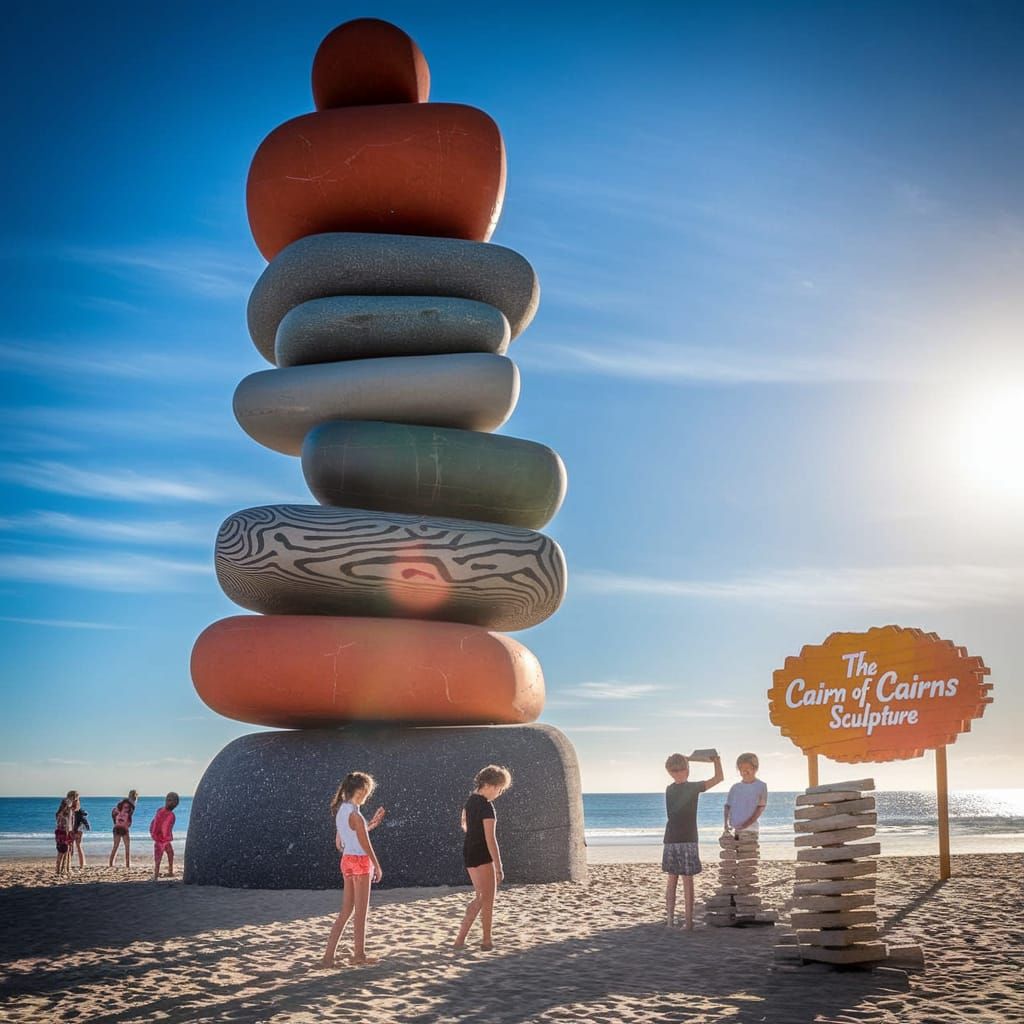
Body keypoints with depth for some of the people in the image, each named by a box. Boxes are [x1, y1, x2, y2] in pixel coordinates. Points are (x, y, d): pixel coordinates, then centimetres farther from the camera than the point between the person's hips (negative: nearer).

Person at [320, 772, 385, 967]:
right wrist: (377, 866, -5)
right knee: (361, 911, 6)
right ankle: (359, 954, 17)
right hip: (360, 862, -8)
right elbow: (365, 844, -14)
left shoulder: (340, 810, 7)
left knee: (346, 911, 12)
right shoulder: (355, 814, -18)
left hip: (347, 860, 8)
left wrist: (372, 823, 18)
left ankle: (329, 955, 8)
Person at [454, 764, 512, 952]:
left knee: (479, 897, 17)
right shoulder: (487, 807, -20)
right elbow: (491, 839, -22)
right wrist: (499, 867, -20)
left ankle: (461, 937, 12)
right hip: (481, 854, -9)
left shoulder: (471, 799, 8)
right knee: (488, 899, 5)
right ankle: (487, 940, 15)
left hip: (468, 851, 9)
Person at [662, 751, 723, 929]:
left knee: (671, 880, 7)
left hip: (671, 841, 4)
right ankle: (688, 921, 2)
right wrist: (716, 760, 14)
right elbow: (719, 777, -1)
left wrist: (684, 760, 30)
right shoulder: (693, 788, -8)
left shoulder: (669, 790, 6)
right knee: (688, 881, 0)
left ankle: (670, 919, 5)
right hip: (688, 841, -4)